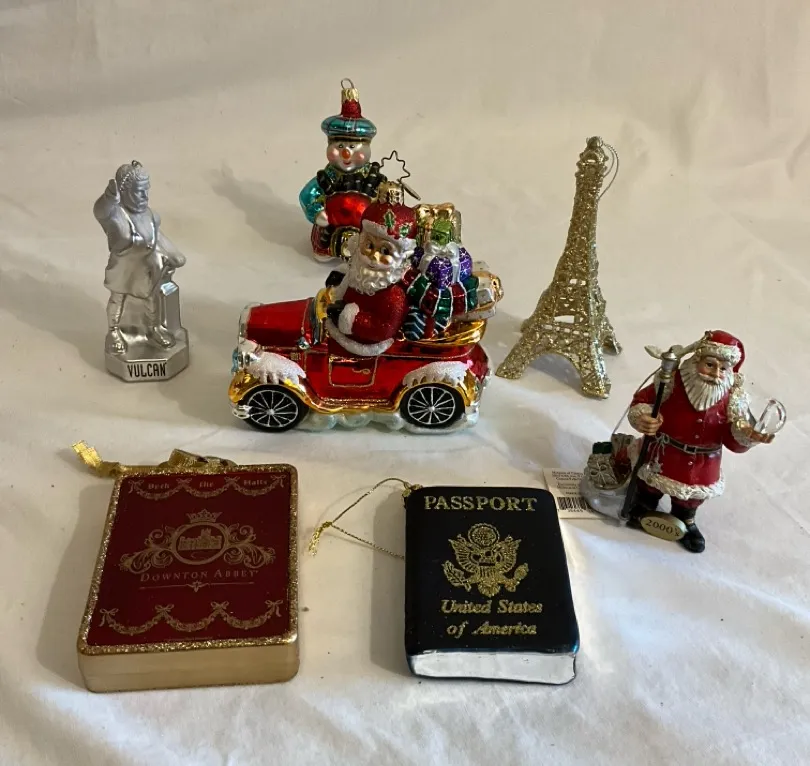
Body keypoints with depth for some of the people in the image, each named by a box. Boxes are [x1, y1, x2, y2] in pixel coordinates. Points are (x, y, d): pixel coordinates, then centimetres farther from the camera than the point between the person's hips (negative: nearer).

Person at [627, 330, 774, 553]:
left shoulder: (733, 396, -16)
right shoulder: (673, 381, -24)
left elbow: (733, 438, -15)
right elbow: (644, 399, -12)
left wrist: (748, 435, -37)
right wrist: (641, 417, -33)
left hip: (702, 466, 3)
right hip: (664, 455, -2)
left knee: (693, 494, 26)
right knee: (651, 484, 22)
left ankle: (685, 521, 55)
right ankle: (642, 508, 52)